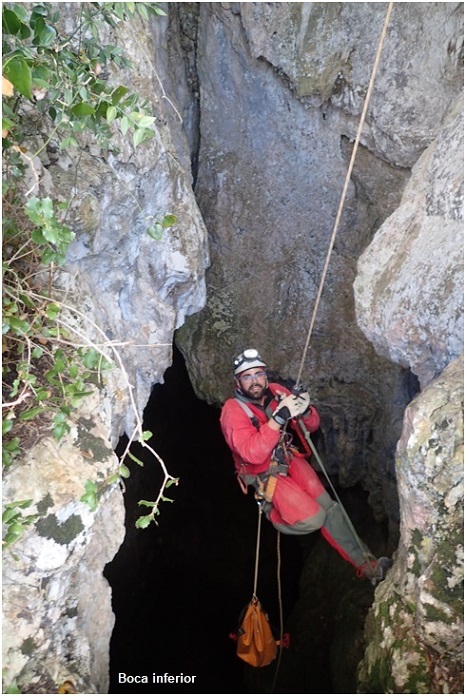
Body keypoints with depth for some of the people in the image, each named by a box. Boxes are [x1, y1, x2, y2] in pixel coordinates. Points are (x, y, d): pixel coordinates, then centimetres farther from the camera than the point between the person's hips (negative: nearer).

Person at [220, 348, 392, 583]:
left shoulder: (276, 392, -8)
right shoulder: (233, 411, -21)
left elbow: (312, 426, -1)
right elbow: (254, 454, -34)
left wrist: (305, 410, -25)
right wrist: (279, 417, -42)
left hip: (289, 459, 4)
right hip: (263, 473, -4)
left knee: (329, 507, -8)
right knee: (313, 518, -17)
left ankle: (366, 564, 6)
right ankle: (274, 511, 11)